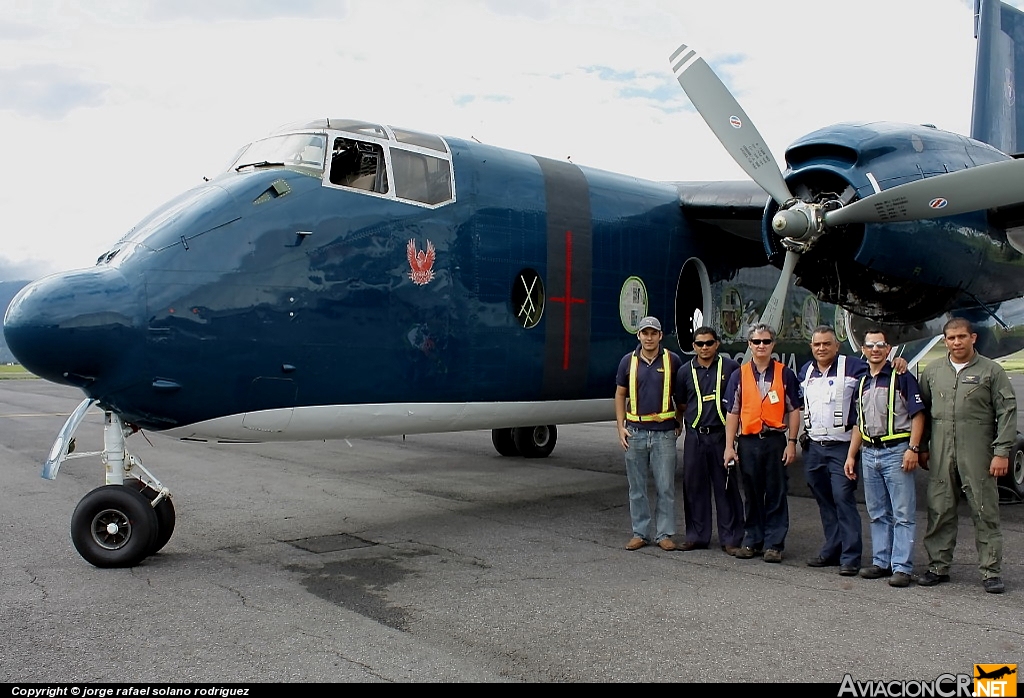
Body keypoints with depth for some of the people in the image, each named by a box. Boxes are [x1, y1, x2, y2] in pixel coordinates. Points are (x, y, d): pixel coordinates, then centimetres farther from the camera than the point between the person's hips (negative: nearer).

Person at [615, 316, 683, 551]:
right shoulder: (628, 361, 5)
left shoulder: (673, 360, 1)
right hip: (635, 431, 2)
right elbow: (620, 395, 9)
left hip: (664, 432, -1)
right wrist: (621, 427, 2)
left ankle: (664, 534, 11)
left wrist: (680, 423, 5)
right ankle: (640, 533, 17)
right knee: (637, 487, 8)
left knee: (666, 487, 1)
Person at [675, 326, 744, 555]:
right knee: (694, 486, 7)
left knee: (727, 487, 1)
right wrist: (695, 414, 7)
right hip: (695, 436, 3)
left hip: (722, 434, -3)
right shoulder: (685, 371, 9)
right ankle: (697, 535, 18)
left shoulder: (730, 367, 1)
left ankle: (731, 538, 8)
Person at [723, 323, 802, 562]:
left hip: (776, 440, -1)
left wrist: (791, 442, -3)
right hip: (748, 441, 1)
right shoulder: (739, 375, 7)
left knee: (776, 495, 2)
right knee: (752, 495, 10)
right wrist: (729, 446, 1)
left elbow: (794, 410, 5)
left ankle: (774, 544, 9)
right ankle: (752, 540, 19)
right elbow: (732, 413, 7)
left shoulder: (785, 374, 5)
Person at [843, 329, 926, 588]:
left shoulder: (901, 377, -4)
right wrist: (851, 455, 15)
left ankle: (902, 567, -1)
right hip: (869, 453, 7)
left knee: (903, 513, -3)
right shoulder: (862, 383, 16)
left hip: (896, 452, -7)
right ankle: (881, 562, 19)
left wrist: (913, 449, -17)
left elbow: (918, 415, -8)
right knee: (878, 514, 12)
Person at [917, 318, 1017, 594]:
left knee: (985, 513, 1)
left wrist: (1002, 452, -9)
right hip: (940, 454, 3)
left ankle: (991, 571, 9)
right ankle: (938, 566, 16)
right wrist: (922, 447, 11)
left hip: (978, 454, -3)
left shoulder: (991, 371, 2)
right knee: (939, 512, 6)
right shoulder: (932, 371, 12)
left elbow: (1007, 412, -2)